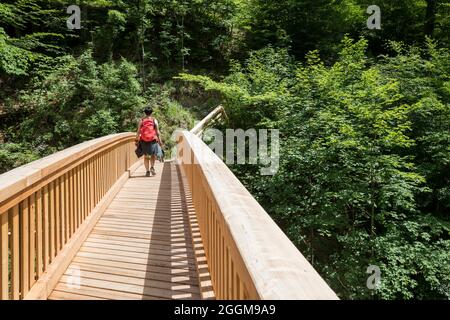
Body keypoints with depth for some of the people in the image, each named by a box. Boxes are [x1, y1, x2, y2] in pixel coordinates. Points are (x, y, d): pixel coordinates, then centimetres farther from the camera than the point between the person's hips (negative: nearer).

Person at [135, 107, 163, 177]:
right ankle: (152, 167, -7)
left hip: (144, 140, 1)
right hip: (153, 140, -1)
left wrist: (137, 140, 7)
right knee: (153, 155, 14)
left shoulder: (141, 120, 3)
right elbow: (157, 131, -3)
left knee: (146, 156, 9)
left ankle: (147, 171, 6)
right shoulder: (154, 120, 0)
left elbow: (138, 131, 1)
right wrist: (160, 140, 1)